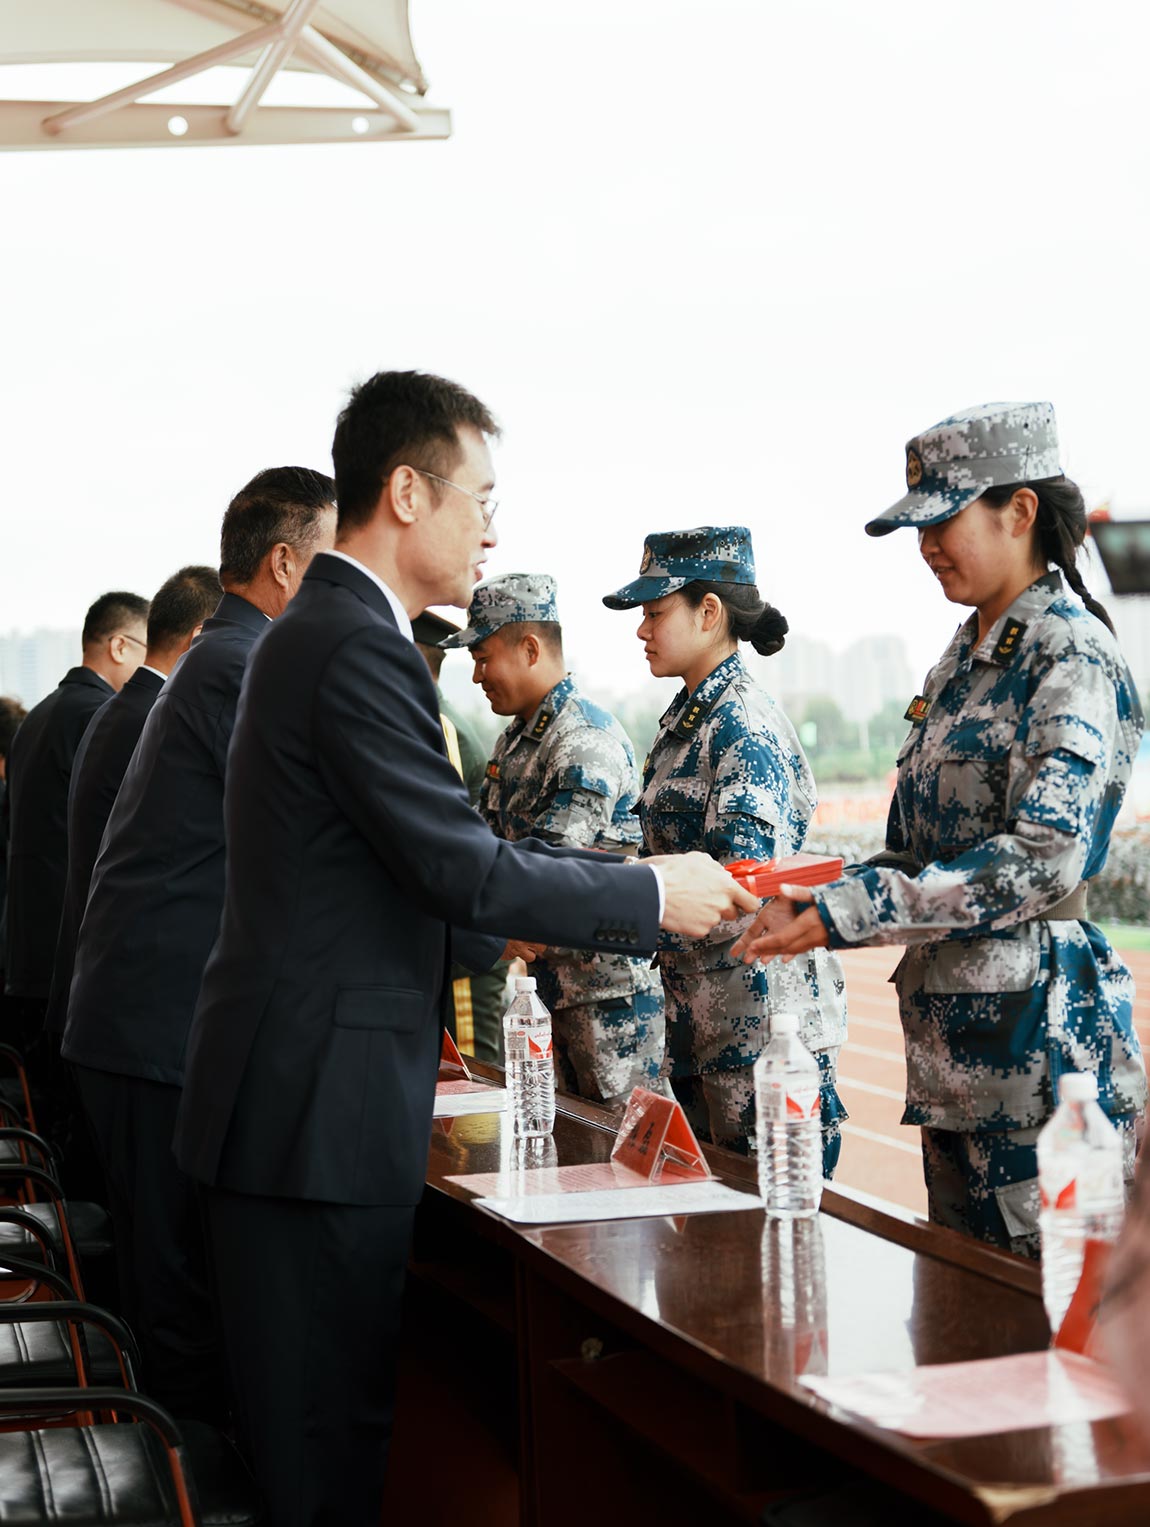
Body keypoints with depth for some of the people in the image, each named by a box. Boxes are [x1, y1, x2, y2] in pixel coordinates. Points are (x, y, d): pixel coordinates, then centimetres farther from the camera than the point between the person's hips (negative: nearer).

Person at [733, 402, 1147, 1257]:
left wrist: (845, 915, -26)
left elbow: (1045, 859, -24)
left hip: (1037, 1031, -9)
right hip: (952, 1035, 9)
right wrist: (813, 899, 2)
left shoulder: (1071, 656, -12)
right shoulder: (965, 657, 14)